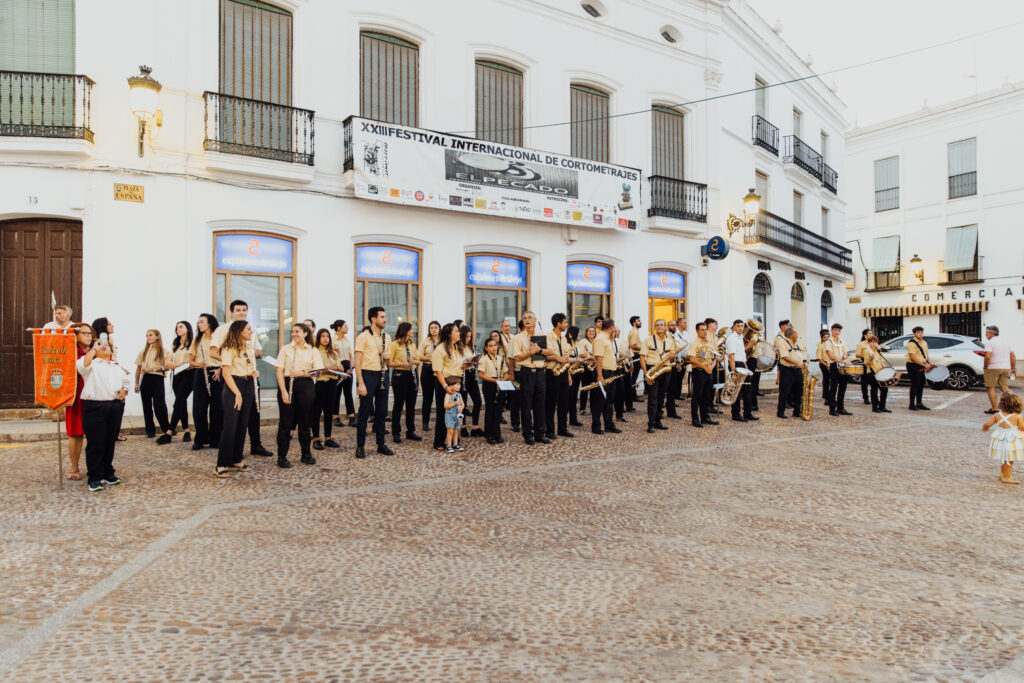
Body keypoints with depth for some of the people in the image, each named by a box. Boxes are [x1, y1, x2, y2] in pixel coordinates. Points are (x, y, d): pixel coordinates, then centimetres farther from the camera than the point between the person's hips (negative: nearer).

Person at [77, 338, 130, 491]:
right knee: (95, 444, -3)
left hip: (115, 407, 5)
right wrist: (94, 348, -5)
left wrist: (124, 391, 1)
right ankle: (95, 478, 4)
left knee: (110, 443, 11)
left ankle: (108, 473, 22)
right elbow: (82, 364, -17)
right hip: (94, 407, -5)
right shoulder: (92, 365, 5)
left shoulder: (118, 367, 22)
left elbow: (125, 383, 24)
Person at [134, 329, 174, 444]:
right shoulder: (143, 351, 16)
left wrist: (153, 369, -16)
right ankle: (150, 430, 16)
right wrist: (136, 383, 14)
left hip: (157, 378, -4)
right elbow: (138, 368, 17)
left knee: (159, 404, -14)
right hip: (145, 379, 4)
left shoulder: (164, 351, 4)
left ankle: (167, 431, -15)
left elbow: (167, 366, -4)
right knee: (147, 405, 7)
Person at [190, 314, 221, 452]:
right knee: (199, 408, -1)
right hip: (201, 375, 3)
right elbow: (191, 361, 17)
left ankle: (215, 439, 8)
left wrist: (220, 369, -12)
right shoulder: (197, 341, 15)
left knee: (217, 407, -2)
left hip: (216, 374, -3)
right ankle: (200, 439, 11)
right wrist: (197, 364, -5)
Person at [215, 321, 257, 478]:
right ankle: (221, 465, -5)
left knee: (243, 425, 9)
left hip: (248, 386, 8)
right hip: (233, 387, -7)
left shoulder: (248, 347, 13)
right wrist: (237, 393, -16)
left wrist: (254, 371, 5)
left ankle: (236, 461, 17)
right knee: (230, 426, -10)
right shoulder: (229, 348, -10)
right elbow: (226, 373, -14)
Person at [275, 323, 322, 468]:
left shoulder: (313, 351, 7)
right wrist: (283, 391, -10)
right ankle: (282, 457, 8)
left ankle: (306, 454, 20)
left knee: (305, 422, 7)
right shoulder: (286, 349, 6)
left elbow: (318, 371, -1)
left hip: (305, 386, 1)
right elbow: (279, 371, 0)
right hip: (287, 384, -1)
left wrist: (301, 374, -15)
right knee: (286, 422, 0)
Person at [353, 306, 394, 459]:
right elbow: (358, 361, -11)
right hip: (368, 374, -6)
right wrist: (360, 383, -17)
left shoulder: (386, 336, 13)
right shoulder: (363, 336, -7)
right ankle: (360, 446, 8)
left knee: (382, 412, 10)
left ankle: (381, 444, 20)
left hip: (382, 375, 6)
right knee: (364, 412, 0)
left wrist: (386, 358, -2)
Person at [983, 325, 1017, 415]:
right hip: (1006, 368, 7)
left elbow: (988, 356, -20)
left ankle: (994, 409, 2)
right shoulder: (1005, 341, 14)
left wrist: (985, 367, -7)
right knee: (1004, 387, 11)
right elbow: (1013, 356, 14)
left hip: (993, 368, -6)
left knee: (991, 388, 3)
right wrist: (1013, 368, 18)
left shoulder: (989, 342, -8)